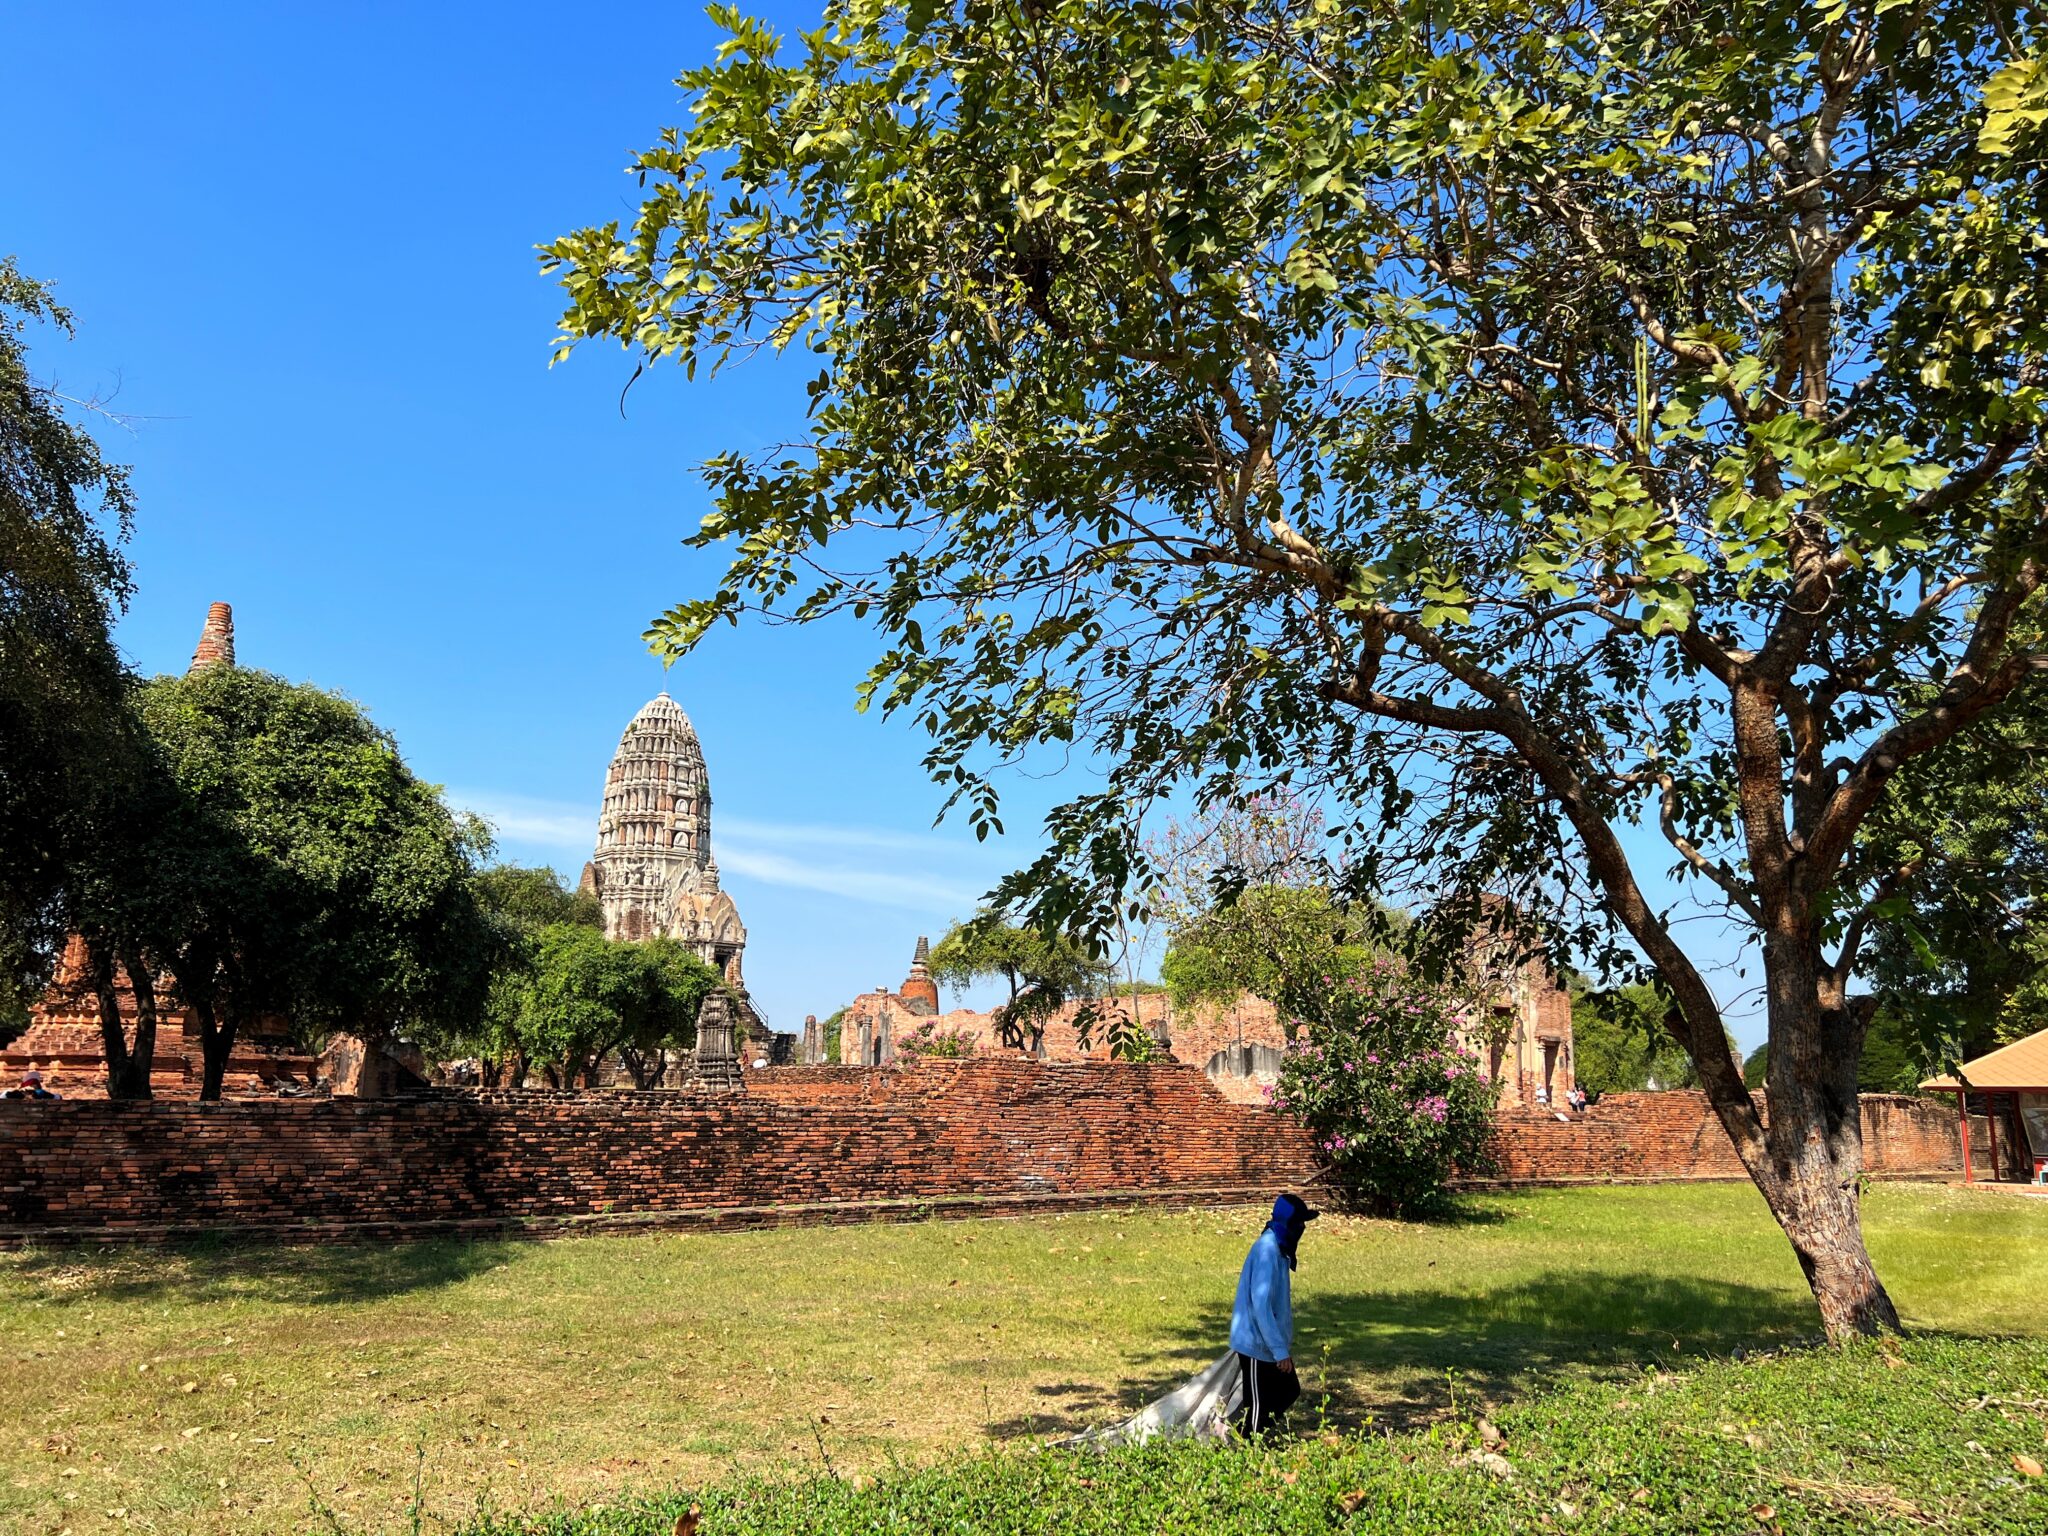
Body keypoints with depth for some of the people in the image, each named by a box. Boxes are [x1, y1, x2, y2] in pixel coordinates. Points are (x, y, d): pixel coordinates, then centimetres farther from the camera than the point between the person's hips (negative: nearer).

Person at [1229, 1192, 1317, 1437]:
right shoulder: (1267, 1251, -24)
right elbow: (1260, 1305, -27)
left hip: (1271, 1343, 10)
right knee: (1258, 1406, 1)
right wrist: (1280, 1350, -25)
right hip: (1258, 1344, -10)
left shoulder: (1278, 1247, 7)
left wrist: (1283, 1344, 23)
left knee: (1289, 1391, 16)